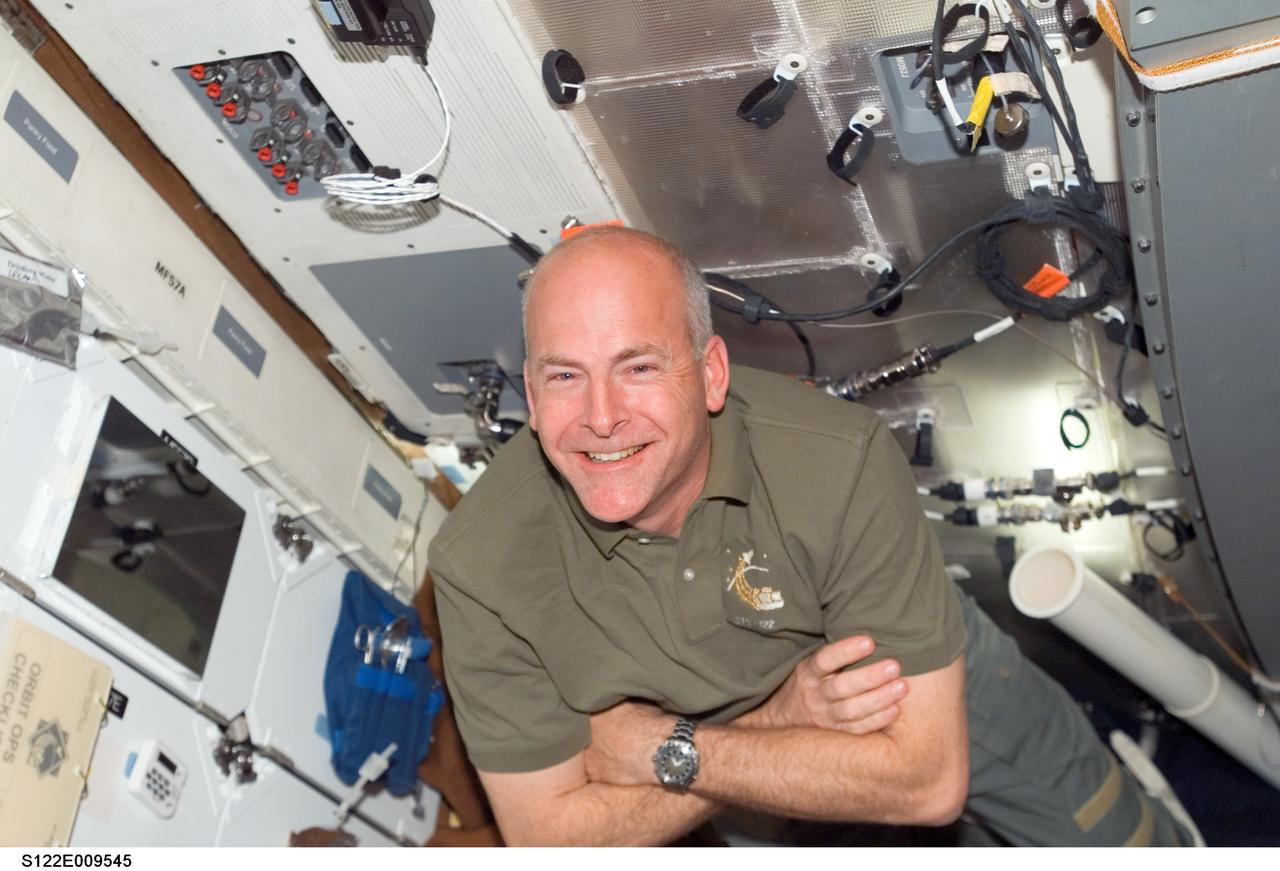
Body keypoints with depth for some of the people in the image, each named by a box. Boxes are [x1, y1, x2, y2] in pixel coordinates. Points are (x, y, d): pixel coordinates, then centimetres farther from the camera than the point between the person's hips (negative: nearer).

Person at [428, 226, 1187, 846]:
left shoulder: (842, 464, -36)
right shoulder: (481, 565, -32)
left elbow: (928, 779, -33)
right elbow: (550, 836, -26)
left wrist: (666, 749, -34)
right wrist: (772, 724, -34)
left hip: (922, 675, -1)